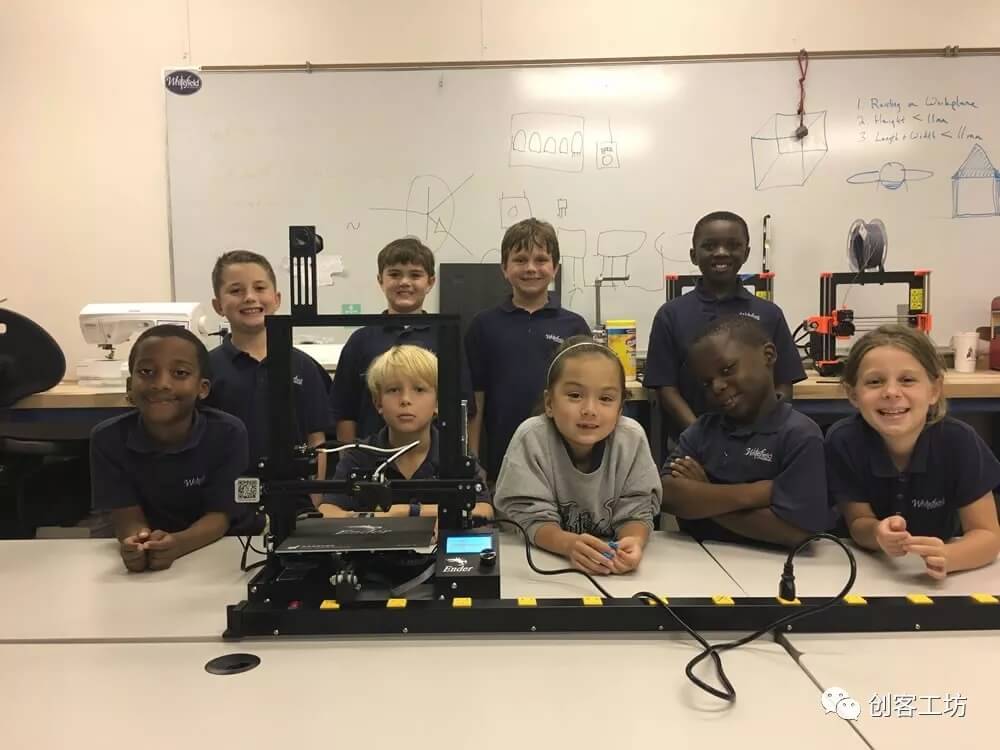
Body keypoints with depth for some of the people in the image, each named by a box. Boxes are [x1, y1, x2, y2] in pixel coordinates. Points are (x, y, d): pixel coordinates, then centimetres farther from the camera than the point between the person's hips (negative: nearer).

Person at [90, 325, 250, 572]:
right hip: (150, 550, 2)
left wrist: (179, 543, -36)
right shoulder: (108, 438, -11)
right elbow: (128, 516, -10)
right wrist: (137, 545, -33)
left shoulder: (228, 433, -17)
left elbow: (219, 515, -17)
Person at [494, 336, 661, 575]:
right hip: (545, 557, -1)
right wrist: (570, 544, -38)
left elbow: (636, 511, -10)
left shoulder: (632, 439, -13)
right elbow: (535, 518, -17)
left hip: (612, 560, 1)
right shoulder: (532, 437, -18)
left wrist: (633, 542, -32)